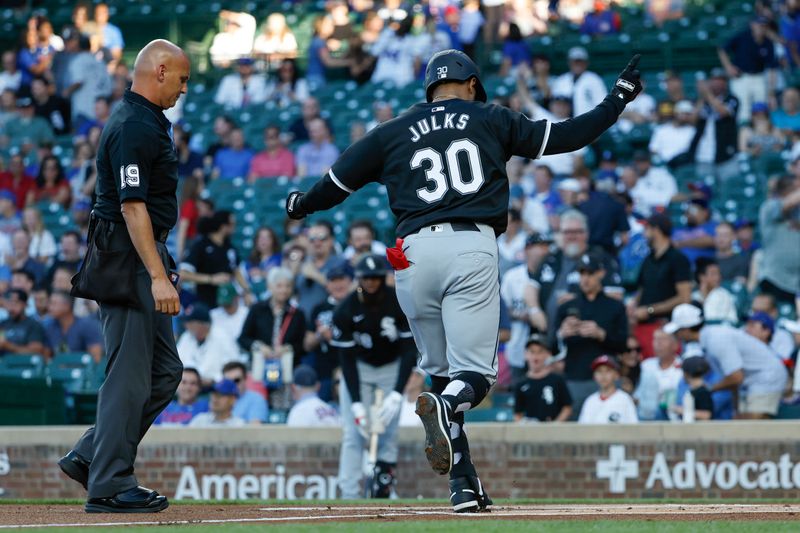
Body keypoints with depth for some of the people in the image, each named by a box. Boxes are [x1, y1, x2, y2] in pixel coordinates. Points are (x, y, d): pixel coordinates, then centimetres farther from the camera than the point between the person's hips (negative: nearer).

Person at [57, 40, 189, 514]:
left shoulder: (147, 123, 17)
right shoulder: (134, 128, -16)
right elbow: (132, 207, -23)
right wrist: (158, 277, -27)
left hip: (144, 260, 10)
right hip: (129, 260, -10)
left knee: (165, 372, 11)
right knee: (130, 375, -7)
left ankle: (89, 457, 15)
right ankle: (109, 485, -3)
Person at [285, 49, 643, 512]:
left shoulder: (393, 133, 18)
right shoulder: (491, 121, 15)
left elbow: (337, 183, 22)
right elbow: (564, 137, 12)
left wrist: (301, 205, 43)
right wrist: (619, 99, 24)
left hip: (414, 253, 2)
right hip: (472, 248, -2)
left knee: (442, 373, 15)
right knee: (475, 373, -3)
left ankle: (464, 486, 8)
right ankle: (445, 405, -40)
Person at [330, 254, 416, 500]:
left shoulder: (400, 303, -23)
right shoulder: (345, 310, -22)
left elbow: (409, 350, -23)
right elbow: (347, 359, -19)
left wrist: (397, 395, -33)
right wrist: (356, 404, -27)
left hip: (392, 368, 0)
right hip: (359, 369, 0)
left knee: (388, 432, -9)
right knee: (353, 435, -9)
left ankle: (385, 491, -3)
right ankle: (349, 498, -12)